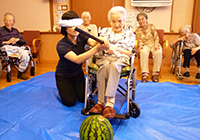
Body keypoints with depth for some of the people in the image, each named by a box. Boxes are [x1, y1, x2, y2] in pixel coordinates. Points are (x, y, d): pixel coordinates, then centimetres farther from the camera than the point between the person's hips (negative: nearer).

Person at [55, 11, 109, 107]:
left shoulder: (81, 37, -11)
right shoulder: (61, 45, -28)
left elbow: (92, 42, -31)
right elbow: (77, 59, -41)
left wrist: (102, 41, -55)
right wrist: (96, 49, -51)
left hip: (78, 73, 4)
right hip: (64, 76, -4)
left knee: (83, 98, -4)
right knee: (70, 102, -8)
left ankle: (74, 86, 27)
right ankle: (64, 88, 22)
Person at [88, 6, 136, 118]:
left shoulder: (130, 34, 17)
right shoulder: (104, 31, 20)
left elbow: (129, 53, 9)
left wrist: (117, 49, -7)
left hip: (120, 59, -1)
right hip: (104, 58, 1)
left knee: (114, 66, -38)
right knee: (106, 66, -36)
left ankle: (109, 103, -44)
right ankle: (110, 102, -39)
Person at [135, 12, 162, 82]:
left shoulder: (151, 26, 2)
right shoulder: (138, 30, 7)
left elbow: (156, 37, 0)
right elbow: (140, 40, 4)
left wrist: (156, 45, -18)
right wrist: (140, 46, -17)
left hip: (153, 44, 0)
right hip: (145, 45, 0)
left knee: (158, 52, -34)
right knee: (143, 53, -37)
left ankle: (155, 73, -26)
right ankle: (144, 74, -37)